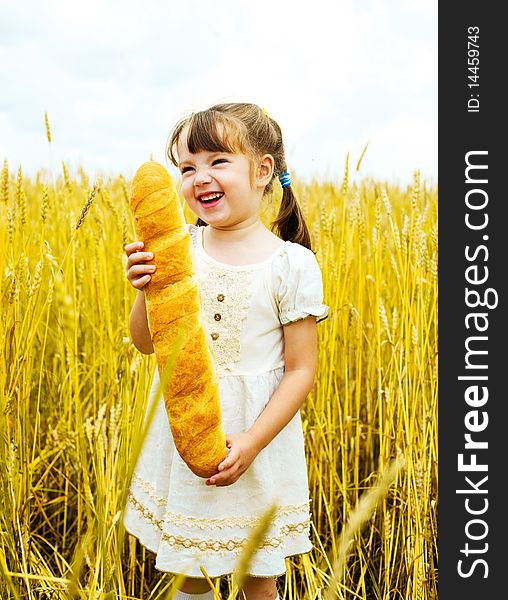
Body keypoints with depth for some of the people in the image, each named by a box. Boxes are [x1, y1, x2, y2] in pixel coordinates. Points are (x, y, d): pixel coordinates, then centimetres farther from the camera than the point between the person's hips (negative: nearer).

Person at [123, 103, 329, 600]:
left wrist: (253, 441, -20)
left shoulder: (291, 264, -12)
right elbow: (145, 344, 1)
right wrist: (145, 290, -18)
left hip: (257, 432, -3)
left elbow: (301, 371, -11)